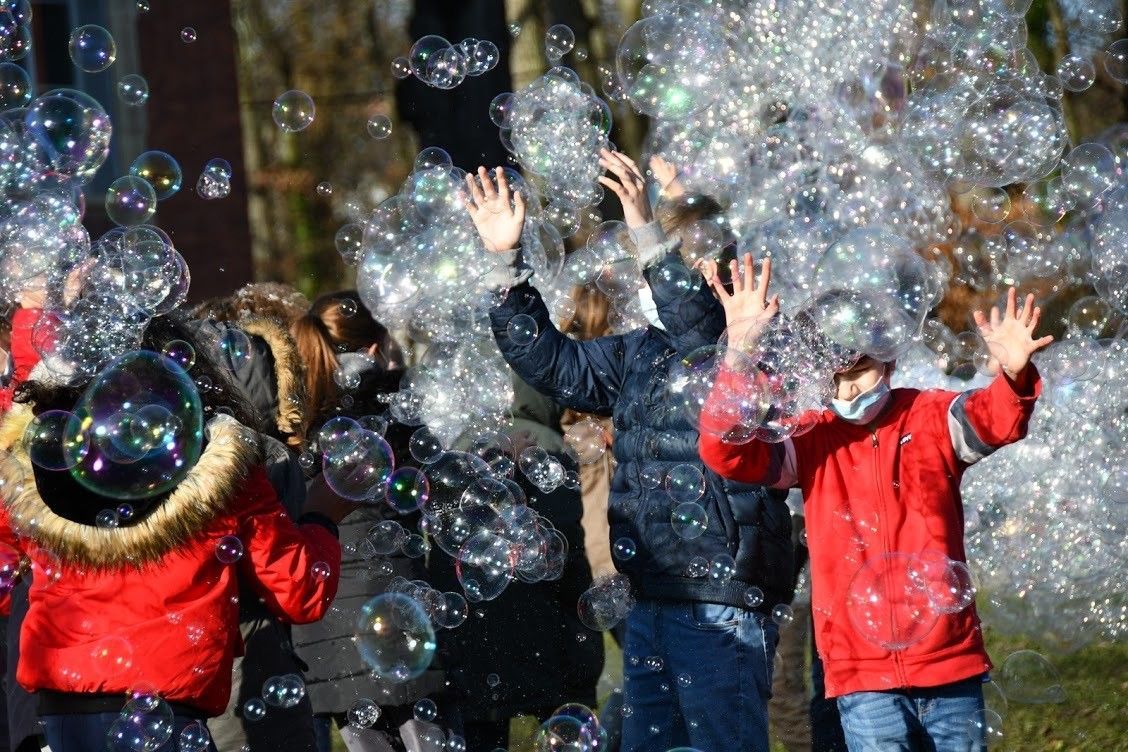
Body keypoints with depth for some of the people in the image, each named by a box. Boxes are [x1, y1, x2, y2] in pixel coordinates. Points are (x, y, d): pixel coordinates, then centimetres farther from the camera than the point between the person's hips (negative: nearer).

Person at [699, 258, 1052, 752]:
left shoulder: (931, 419, 4)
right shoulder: (811, 441, 3)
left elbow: (995, 419, -14)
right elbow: (725, 451, -10)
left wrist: (1013, 376, -37)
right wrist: (741, 352, -23)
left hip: (950, 663, 1)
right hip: (864, 676, -1)